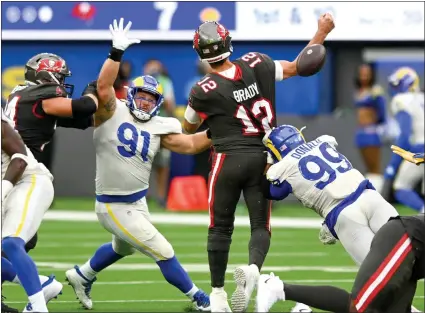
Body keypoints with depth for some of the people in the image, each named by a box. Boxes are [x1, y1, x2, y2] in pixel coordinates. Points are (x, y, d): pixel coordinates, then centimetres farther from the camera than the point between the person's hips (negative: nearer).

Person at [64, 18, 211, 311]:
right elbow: (103, 87, -29)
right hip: (114, 207, -8)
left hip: (138, 201, 8)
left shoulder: (158, 128, 1)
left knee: (122, 248, 33)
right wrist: (117, 52, -37)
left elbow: (190, 144, -5)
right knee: (164, 252, -3)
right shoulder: (112, 113, -13)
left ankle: (81, 276, 56)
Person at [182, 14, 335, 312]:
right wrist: (323, 32, 15)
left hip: (228, 160, -2)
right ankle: (253, 269, -22)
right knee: (260, 225, 8)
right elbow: (295, 68, 7)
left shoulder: (205, 91, -11)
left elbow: (189, 129, 6)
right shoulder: (256, 65, -5)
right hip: (262, 159, 3)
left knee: (221, 228, 12)